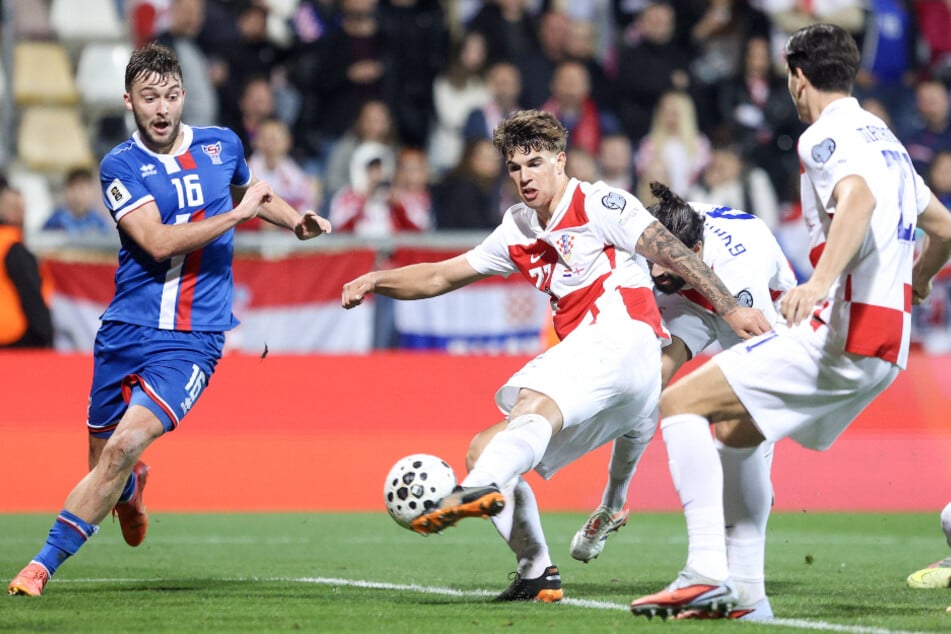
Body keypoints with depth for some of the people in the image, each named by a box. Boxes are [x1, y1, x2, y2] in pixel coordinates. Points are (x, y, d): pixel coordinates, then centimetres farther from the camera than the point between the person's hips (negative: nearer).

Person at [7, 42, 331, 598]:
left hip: (193, 340, 0)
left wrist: (296, 220, 15)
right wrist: (236, 214, -17)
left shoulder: (223, 145, 7)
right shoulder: (120, 166, -3)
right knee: (105, 462, 8)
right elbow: (157, 242, -17)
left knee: (124, 447, -20)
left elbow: (251, 192, 31)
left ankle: (45, 563, -13)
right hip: (127, 333, 0)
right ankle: (132, 487, 48)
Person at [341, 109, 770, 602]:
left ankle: (480, 490, -65)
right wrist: (378, 281, 10)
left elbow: (671, 251, -3)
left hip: (623, 339, -9)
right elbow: (442, 276, 26)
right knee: (483, 451, 4)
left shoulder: (597, 205, 3)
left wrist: (730, 309, -11)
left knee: (536, 404, -36)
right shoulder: (519, 230, 23)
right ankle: (537, 574, -5)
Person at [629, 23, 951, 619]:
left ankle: (707, 574, -20)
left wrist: (822, 282, -42)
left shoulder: (826, 135, -6)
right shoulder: (883, 138, 22)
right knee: (736, 431, 20)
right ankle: (741, 593, 12)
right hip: (886, 347, 9)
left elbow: (858, 197, -28)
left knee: (681, 403, -9)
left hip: (840, 336, -9)